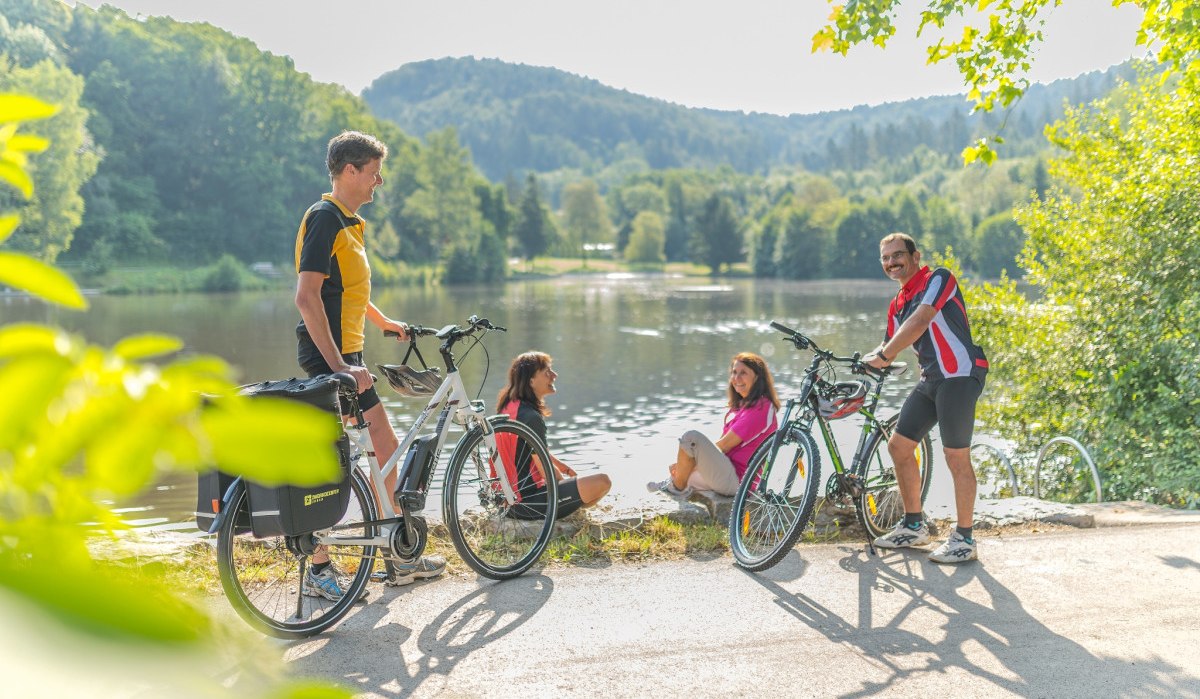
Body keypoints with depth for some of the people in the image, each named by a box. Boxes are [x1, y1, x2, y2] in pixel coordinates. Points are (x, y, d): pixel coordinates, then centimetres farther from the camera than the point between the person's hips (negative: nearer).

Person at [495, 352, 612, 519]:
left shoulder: (510, 405, 6)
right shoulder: (531, 417, -24)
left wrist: (561, 466, 23)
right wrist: (564, 480, 1)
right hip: (527, 504, -10)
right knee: (603, 481, -10)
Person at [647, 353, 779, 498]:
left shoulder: (761, 407, -13)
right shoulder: (741, 405, 19)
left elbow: (725, 445, -17)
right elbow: (724, 444, 13)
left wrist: (684, 462, -9)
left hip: (736, 479, -11)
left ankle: (677, 488, -6)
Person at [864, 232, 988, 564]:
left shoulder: (938, 278, -7)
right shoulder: (898, 305, 17)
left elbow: (920, 322, -21)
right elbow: (889, 344, 21)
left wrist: (882, 355, -20)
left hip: (959, 376, -9)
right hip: (930, 380, 9)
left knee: (956, 457, -7)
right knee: (898, 445, 7)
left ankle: (964, 540, 4)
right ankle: (913, 526, 19)